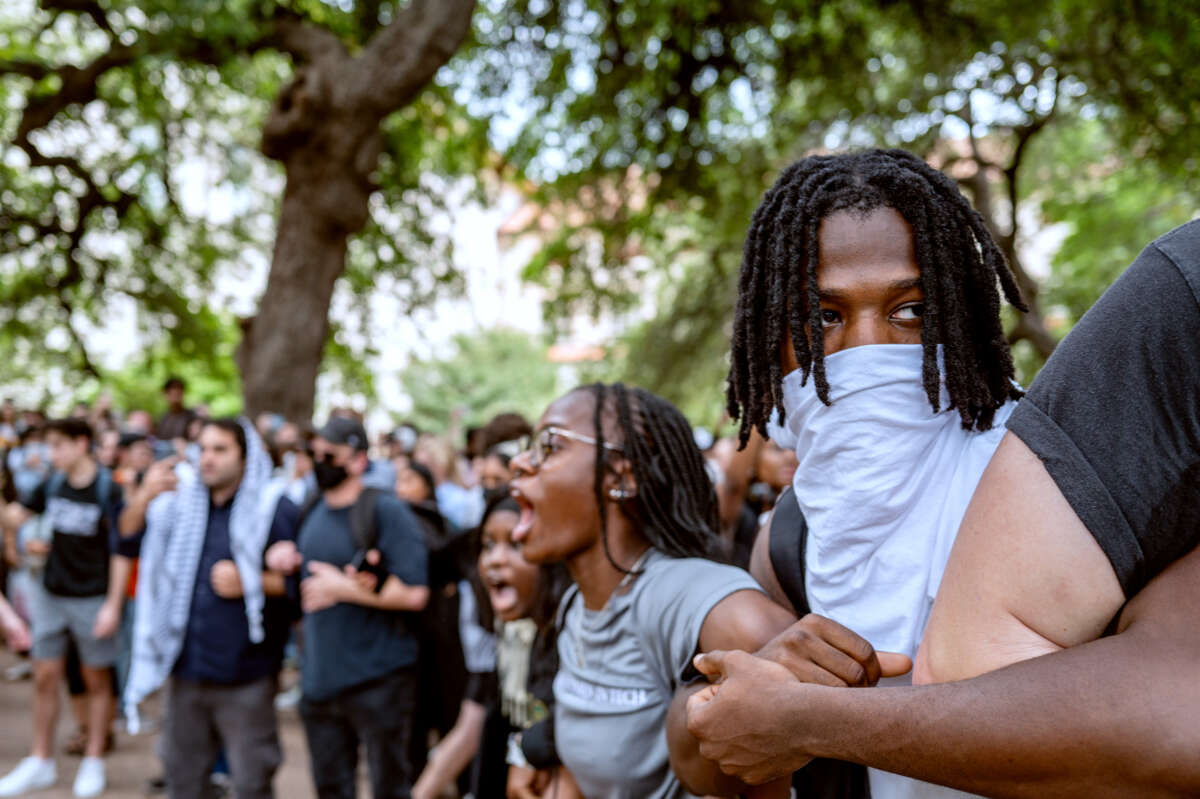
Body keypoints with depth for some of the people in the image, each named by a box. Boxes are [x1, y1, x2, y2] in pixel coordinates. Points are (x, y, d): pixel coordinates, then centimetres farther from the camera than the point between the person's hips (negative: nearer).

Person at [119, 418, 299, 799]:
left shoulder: (275, 508, -9)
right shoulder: (179, 502, 9)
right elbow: (128, 533, 9)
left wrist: (248, 582, -22)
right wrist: (144, 496, -8)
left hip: (245, 677, -5)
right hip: (187, 669, 6)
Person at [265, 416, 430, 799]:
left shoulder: (385, 511, -13)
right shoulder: (313, 512, 10)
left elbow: (414, 593, -20)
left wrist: (342, 588, -17)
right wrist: (289, 557, 4)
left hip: (378, 679, -7)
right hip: (321, 678, 7)